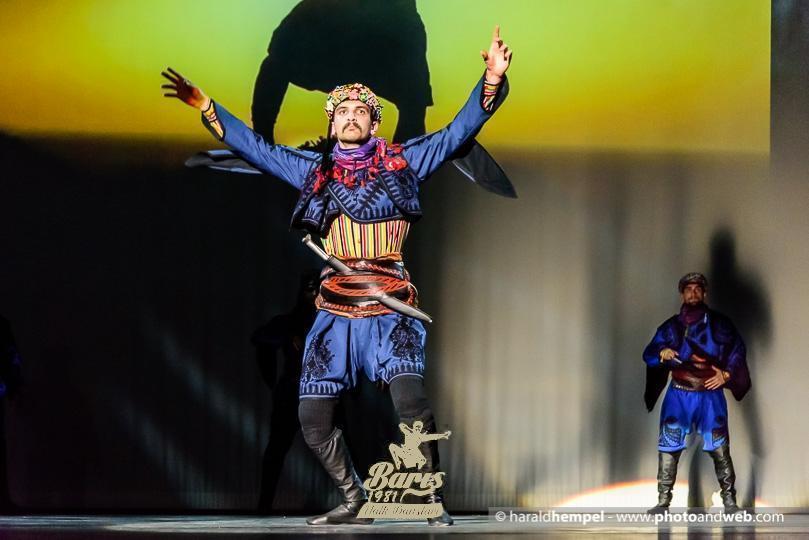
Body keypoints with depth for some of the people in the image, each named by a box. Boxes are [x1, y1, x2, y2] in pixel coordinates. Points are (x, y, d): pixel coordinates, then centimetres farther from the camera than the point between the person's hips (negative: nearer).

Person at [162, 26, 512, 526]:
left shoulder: (404, 161, 7)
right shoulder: (315, 170, 14)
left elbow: (458, 132, 0)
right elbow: (255, 147, 20)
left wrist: (491, 82, -13)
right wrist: (205, 106, 16)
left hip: (390, 307, -4)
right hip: (336, 310, 4)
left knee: (410, 397, -25)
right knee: (314, 418, 1)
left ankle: (434, 499, -13)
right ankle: (354, 501, 19)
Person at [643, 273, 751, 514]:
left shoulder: (719, 324, 5)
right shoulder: (671, 326, 9)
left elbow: (738, 351, 7)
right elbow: (649, 354, 4)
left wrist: (726, 373, -9)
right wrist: (662, 353, -18)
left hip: (711, 394, -1)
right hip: (679, 395, 1)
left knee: (720, 449, -5)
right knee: (668, 448, -6)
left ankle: (729, 501, 3)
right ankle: (663, 501, 0)